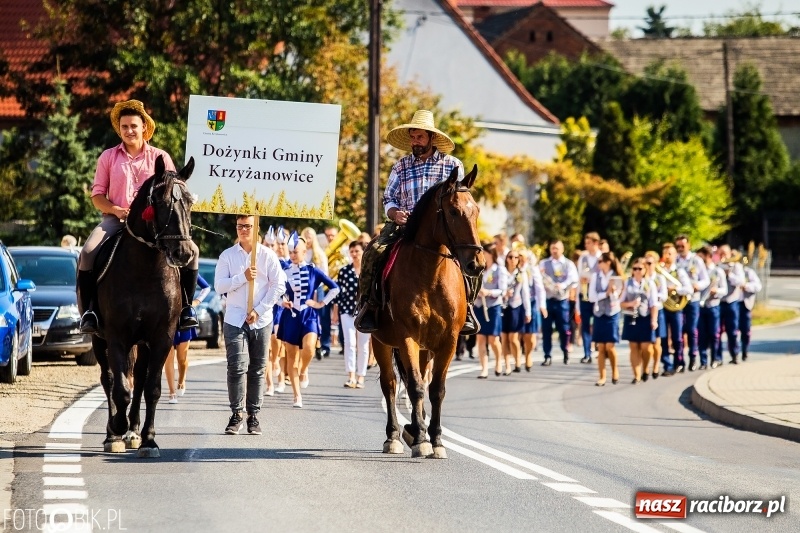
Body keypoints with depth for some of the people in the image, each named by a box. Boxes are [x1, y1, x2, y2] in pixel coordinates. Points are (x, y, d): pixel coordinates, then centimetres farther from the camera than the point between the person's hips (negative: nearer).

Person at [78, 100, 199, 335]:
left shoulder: (160, 157, 8)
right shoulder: (108, 157, 8)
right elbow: (97, 194, 5)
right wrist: (117, 210, -14)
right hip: (116, 219, -1)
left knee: (191, 250, -20)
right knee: (88, 253, -28)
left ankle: (186, 307, -7)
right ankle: (88, 310, -15)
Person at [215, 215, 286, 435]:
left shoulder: (268, 255, 4)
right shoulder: (227, 256, 5)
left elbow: (279, 286, 0)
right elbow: (219, 286, -2)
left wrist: (259, 310, -7)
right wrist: (243, 277, -15)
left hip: (262, 320, 1)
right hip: (235, 319, -1)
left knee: (257, 369, 4)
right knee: (237, 366, -11)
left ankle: (253, 415, 10)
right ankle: (236, 414, -4)